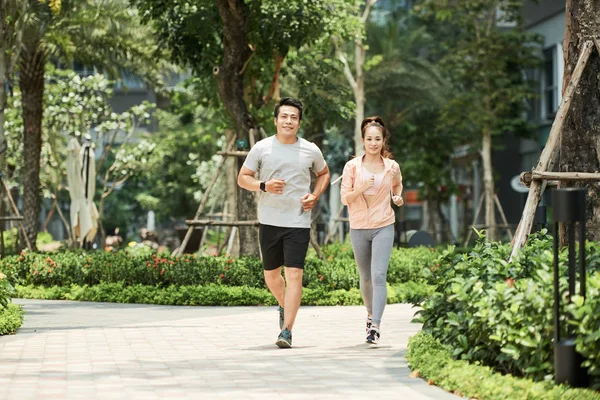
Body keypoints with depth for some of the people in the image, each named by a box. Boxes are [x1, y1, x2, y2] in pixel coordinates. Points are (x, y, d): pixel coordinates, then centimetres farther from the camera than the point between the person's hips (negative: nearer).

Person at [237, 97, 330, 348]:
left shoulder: (310, 151, 3)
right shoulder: (262, 148, 0)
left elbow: (324, 173, 21)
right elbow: (242, 178, 5)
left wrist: (315, 196, 3)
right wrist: (263, 186, -15)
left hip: (299, 222, -1)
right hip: (269, 222, 1)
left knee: (294, 274, -12)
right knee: (271, 274, 13)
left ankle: (287, 331, -12)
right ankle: (284, 306, 44)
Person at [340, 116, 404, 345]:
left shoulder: (392, 167, 1)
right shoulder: (352, 166, -3)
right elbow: (345, 197, -3)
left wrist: (397, 197, 2)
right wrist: (361, 189, -20)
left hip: (383, 227, -1)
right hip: (359, 228, 1)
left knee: (379, 276, -16)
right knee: (365, 278, 14)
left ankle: (375, 326, -20)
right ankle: (371, 313, 39)